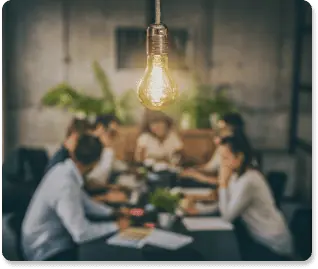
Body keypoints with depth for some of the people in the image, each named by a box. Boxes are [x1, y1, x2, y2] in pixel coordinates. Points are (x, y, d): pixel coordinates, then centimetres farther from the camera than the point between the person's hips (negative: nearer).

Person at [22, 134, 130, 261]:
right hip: (47, 253, -8)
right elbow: (81, 233, -30)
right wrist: (116, 226, -18)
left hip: (53, 240, 8)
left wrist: (112, 212, 5)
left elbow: (83, 202, 13)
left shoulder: (64, 169, -4)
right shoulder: (66, 185, -30)